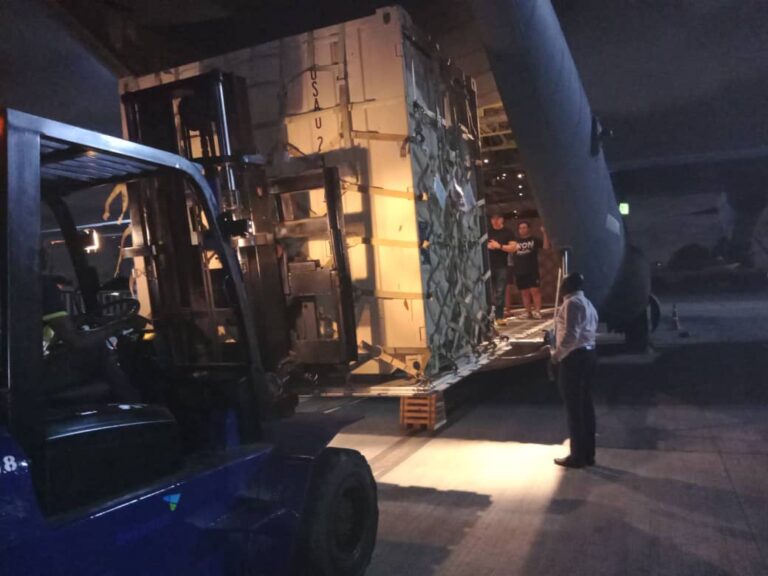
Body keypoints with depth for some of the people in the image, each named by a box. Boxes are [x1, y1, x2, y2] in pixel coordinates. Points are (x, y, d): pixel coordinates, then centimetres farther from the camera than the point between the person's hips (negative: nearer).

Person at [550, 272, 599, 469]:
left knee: (574, 408, -2)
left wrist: (557, 354, -13)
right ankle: (588, 454, 21)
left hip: (574, 357, -10)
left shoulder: (571, 303, -15)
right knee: (585, 405, 13)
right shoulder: (587, 303, 18)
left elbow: (571, 335, -24)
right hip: (588, 354, 10)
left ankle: (578, 456, 6)